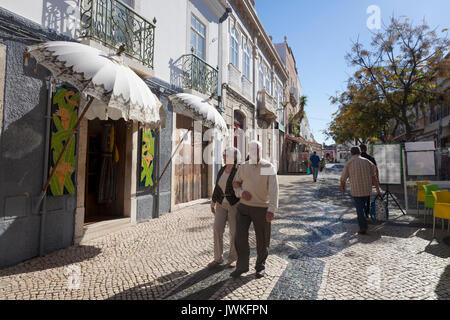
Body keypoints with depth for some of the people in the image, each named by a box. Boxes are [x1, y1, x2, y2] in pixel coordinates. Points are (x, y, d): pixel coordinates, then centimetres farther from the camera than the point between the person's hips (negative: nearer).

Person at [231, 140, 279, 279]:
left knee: (262, 240, 9)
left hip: (262, 209, -2)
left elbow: (274, 189, -17)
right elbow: (235, 185, 10)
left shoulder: (269, 167, -8)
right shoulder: (243, 167, 2)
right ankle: (242, 266, 16)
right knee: (240, 237, -3)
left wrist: (271, 210, -29)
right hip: (244, 207, 3)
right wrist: (241, 193, -14)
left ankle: (260, 266, 31)